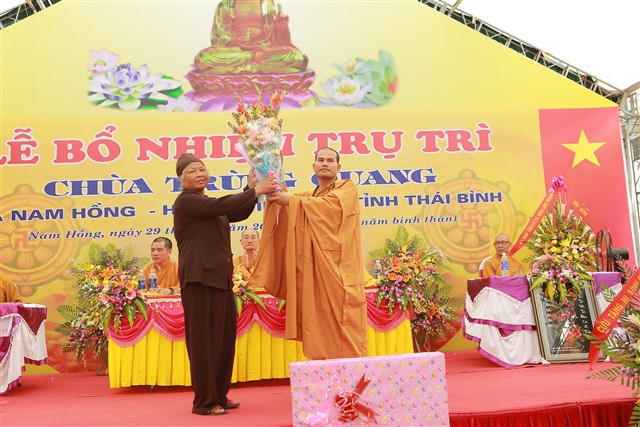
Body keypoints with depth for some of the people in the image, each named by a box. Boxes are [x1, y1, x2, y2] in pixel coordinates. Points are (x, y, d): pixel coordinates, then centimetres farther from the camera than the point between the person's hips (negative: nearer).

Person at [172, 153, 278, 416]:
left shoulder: (208, 205, 23)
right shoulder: (186, 201, -6)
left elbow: (239, 215, 19)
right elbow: (222, 205, -18)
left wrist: (251, 189, 5)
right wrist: (255, 191, -14)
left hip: (219, 277, 9)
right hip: (199, 278, -9)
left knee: (224, 337, 10)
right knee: (204, 338, -4)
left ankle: (219, 396, 22)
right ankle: (204, 402, 6)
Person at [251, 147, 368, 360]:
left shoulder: (348, 188, 5)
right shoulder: (307, 198, 21)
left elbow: (330, 206, -15)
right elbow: (286, 205, 3)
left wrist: (292, 200, -14)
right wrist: (277, 192, -17)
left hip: (339, 270, -5)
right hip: (315, 273, 5)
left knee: (344, 332, -6)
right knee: (320, 332, 4)